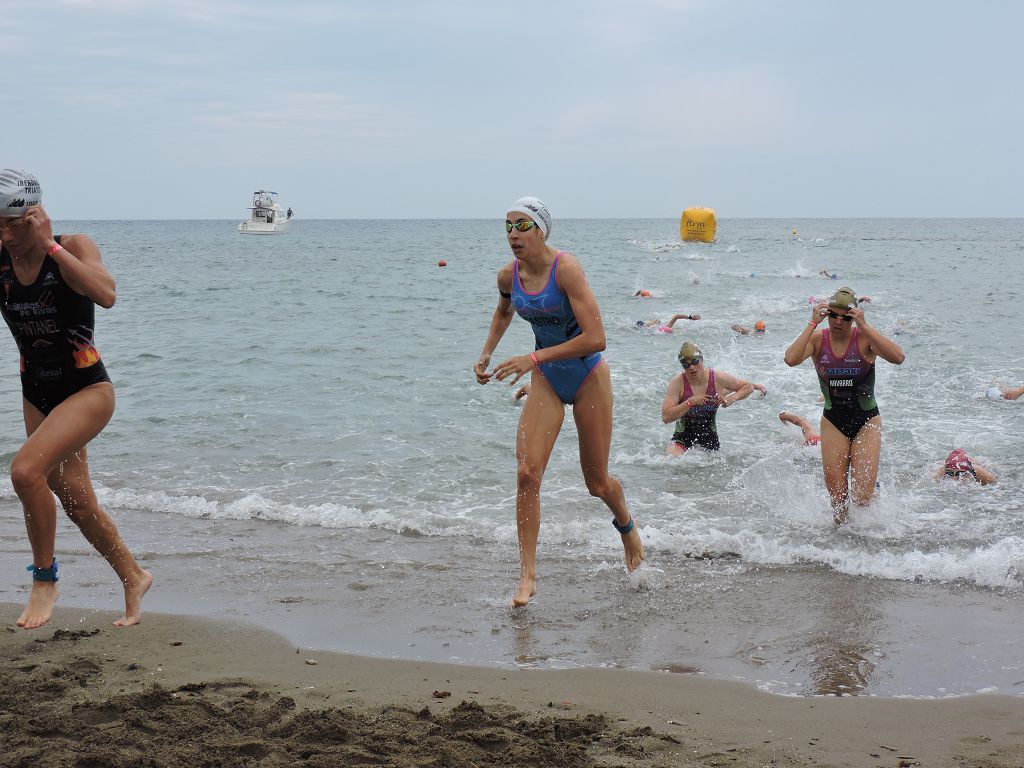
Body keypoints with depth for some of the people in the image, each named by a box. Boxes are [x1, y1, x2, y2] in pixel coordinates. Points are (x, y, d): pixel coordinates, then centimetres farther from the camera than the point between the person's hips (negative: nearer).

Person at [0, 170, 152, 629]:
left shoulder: (74, 247, -15)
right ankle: (133, 579, 35)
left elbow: (106, 294, -33)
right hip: (37, 395, 6)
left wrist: (50, 245, -31)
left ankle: (44, 579, -8)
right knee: (76, 502, 13)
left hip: (87, 389, -6)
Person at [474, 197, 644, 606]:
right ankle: (527, 575, -9)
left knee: (597, 483, 8)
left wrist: (534, 358, -29)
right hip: (545, 380, 4)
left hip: (588, 376, -4)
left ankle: (627, 526, 43)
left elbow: (595, 339, -30)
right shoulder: (508, 276, -6)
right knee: (527, 472, -14)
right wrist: (486, 354, 9)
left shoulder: (566, 268, -24)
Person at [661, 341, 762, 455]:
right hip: (683, 438, -3)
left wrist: (733, 398, -11)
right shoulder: (677, 382, -13)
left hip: (710, 438, 3)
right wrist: (690, 402, -27)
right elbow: (666, 417, -19)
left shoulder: (718, 378, -6)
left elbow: (748, 387, 9)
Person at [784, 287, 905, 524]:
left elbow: (898, 357, -31)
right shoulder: (817, 339, -6)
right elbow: (791, 359, -26)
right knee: (837, 497, 5)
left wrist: (864, 326, -30)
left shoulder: (865, 338, -13)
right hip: (833, 422, 2)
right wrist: (812, 323, -24)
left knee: (862, 497, -8)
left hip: (867, 420, -2)